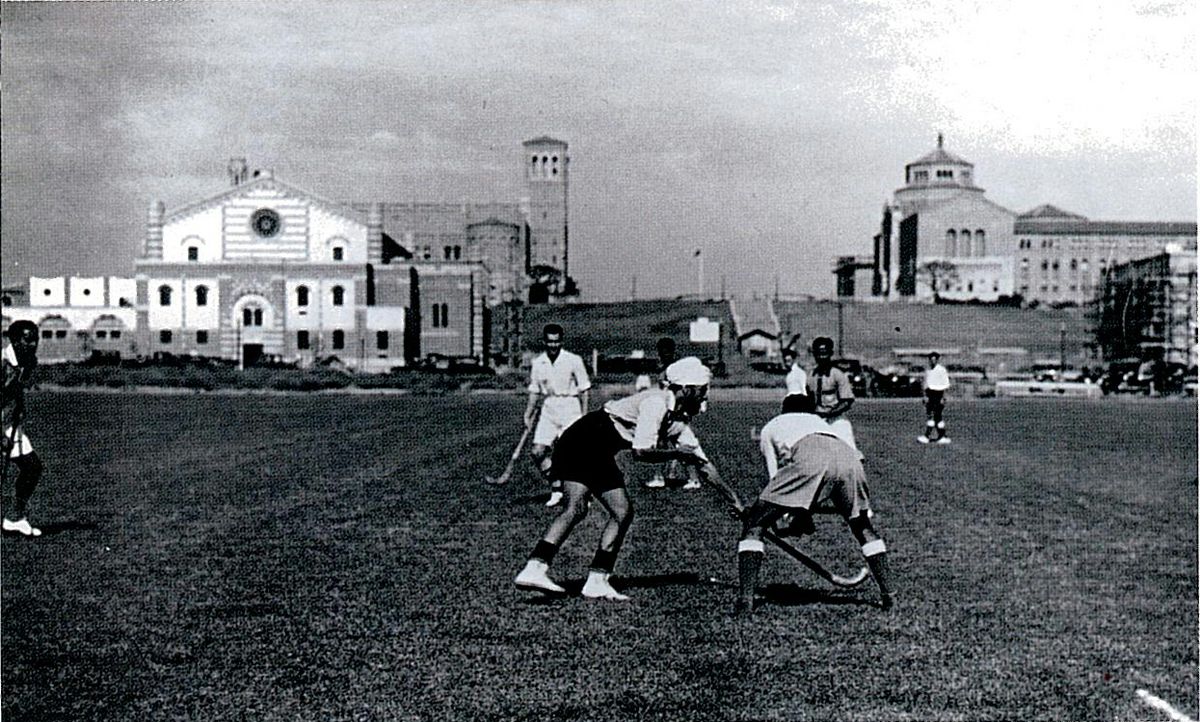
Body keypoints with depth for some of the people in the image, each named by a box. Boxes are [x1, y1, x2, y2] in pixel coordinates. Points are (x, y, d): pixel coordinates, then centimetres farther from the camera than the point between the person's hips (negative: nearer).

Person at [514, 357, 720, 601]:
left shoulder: (680, 419, 12)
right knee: (576, 508, -23)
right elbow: (641, 452, -22)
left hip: (600, 455, 9)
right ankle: (535, 569, -30)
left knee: (623, 513, 0)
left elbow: (702, 462, 14)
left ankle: (597, 581, -2)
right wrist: (677, 452, -12)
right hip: (582, 443, -9)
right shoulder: (656, 403, -16)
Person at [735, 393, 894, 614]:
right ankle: (887, 594, 27)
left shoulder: (771, 428, 35)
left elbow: (775, 477, 26)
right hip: (849, 457, 4)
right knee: (863, 527, 31)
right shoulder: (819, 421, 45)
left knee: (753, 525, 8)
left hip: (809, 459, -4)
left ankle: (745, 600, -4)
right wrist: (803, 517, 51)